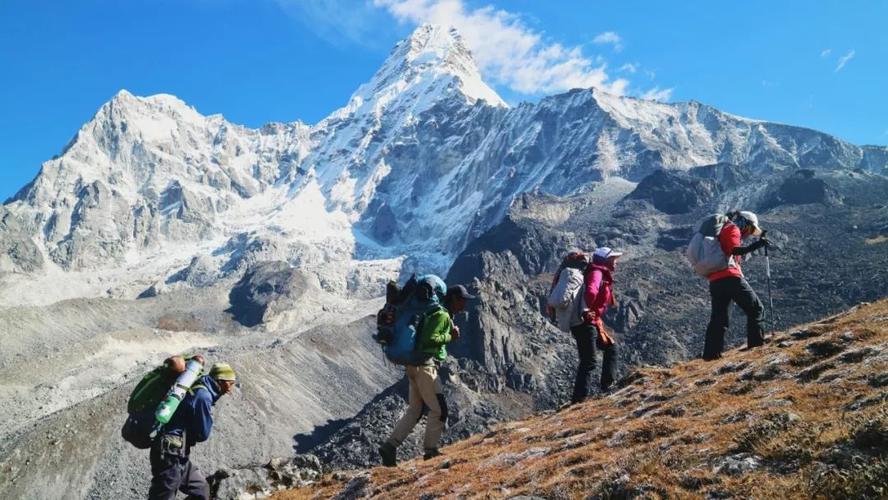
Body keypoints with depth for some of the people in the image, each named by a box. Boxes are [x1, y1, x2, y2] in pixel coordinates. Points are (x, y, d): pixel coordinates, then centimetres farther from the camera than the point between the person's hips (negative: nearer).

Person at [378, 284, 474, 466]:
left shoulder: (445, 315, 20)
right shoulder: (443, 315, -11)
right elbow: (429, 339, -21)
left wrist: (451, 333, 6)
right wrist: (450, 337, -9)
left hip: (416, 366, 10)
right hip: (425, 365, -10)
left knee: (414, 410, 12)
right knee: (439, 410, -1)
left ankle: (389, 446, 8)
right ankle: (430, 450, 7)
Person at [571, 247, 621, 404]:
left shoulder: (603, 276, 18)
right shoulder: (597, 273, -13)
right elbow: (591, 292, -34)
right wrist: (586, 311, -21)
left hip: (593, 323, 10)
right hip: (585, 323, -10)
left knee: (610, 347, 21)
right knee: (588, 362, -7)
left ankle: (607, 385, 23)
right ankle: (578, 399, -4)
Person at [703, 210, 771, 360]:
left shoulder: (723, 230, 30)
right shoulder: (732, 229, 2)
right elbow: (735, 250, -15)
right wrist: (756, 245, -21)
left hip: (714, 280, 8)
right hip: (730, 277, -8)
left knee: (718, 318, 7)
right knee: (756, 309, 2)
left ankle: (711, 353, 1)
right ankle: (756, 344, -2)